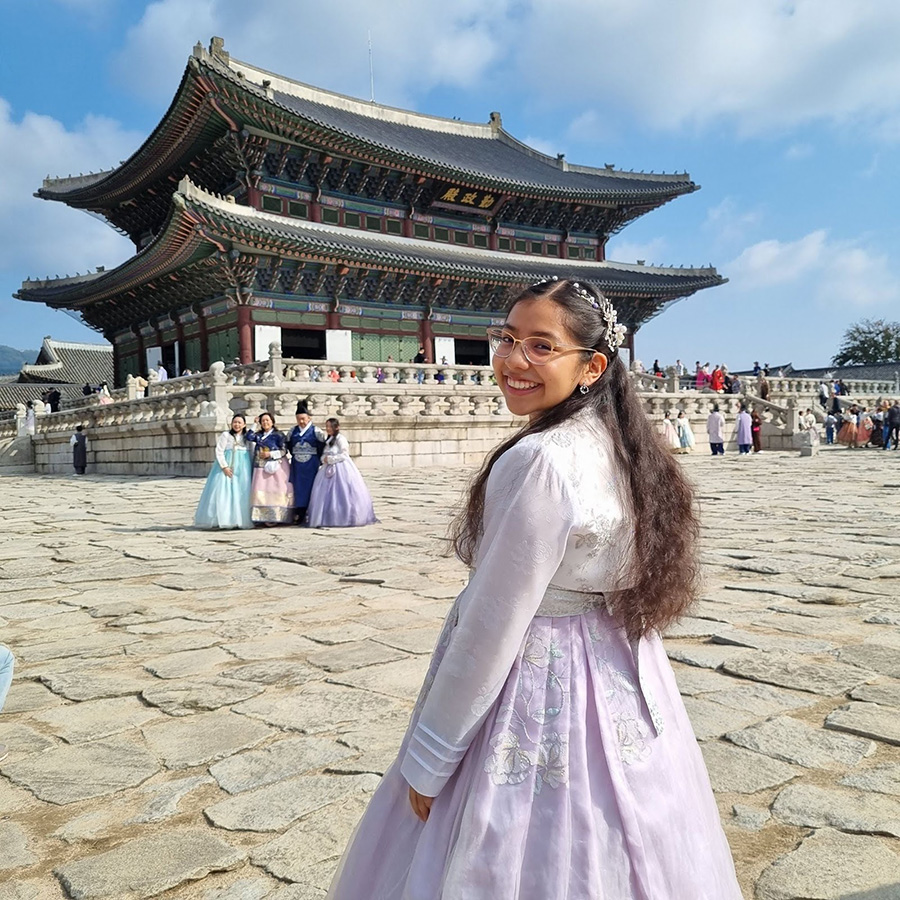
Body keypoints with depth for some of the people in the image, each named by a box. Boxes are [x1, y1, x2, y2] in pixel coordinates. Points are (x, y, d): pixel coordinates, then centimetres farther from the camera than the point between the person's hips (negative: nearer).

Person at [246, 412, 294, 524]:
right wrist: (255, 424, 4)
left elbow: (284, 451, -3)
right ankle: (264, 517, -2)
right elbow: (249, 437, -1)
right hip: (261, 468, 5)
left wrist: (270, 454, -12)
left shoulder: (278, 435, 1)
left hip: (275, 467, -5)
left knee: (275, 491, -10)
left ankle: (277, 517, -9)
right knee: (261, 492, -3)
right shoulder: (259, 435, 16)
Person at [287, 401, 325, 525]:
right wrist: (295, 455, 10)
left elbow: (322, 447, -1)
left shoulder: (316, 431, -4)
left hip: (311, 465, -3)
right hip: (297, 465, 3)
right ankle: (300, 515, 10)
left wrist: (317, 459, -2)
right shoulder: (293, 431, 7)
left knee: (310, 487, -1)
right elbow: (288, 446, 16)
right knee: (298, 488, 4)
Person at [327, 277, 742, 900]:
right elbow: (633, 591, 9)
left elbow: (490, 628, -22)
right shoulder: (625, 448, 1)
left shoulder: (537, 461, -25)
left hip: (534, 695, -8)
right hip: (620, 687, 8)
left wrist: (426, 759, -11)